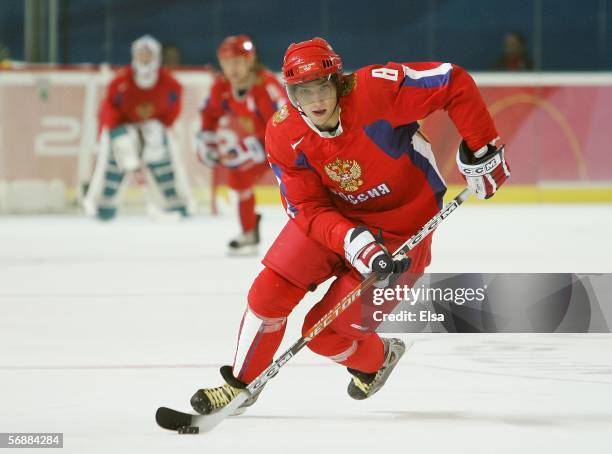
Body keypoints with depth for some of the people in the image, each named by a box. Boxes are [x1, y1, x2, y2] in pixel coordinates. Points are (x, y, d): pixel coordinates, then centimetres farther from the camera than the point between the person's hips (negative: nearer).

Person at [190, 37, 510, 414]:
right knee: (270, 290, -8)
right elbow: (309, 210, -17)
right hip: (333, 214, 4)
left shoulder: (374, 89, -30)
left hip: (401, 226, -4)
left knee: (324, 331, -7)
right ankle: (241, 384, 14)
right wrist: (353, 241, -34)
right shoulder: (283, 137, -16)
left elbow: (454, 83, -24)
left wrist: (482, 150, -22)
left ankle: (376, 359, 28)